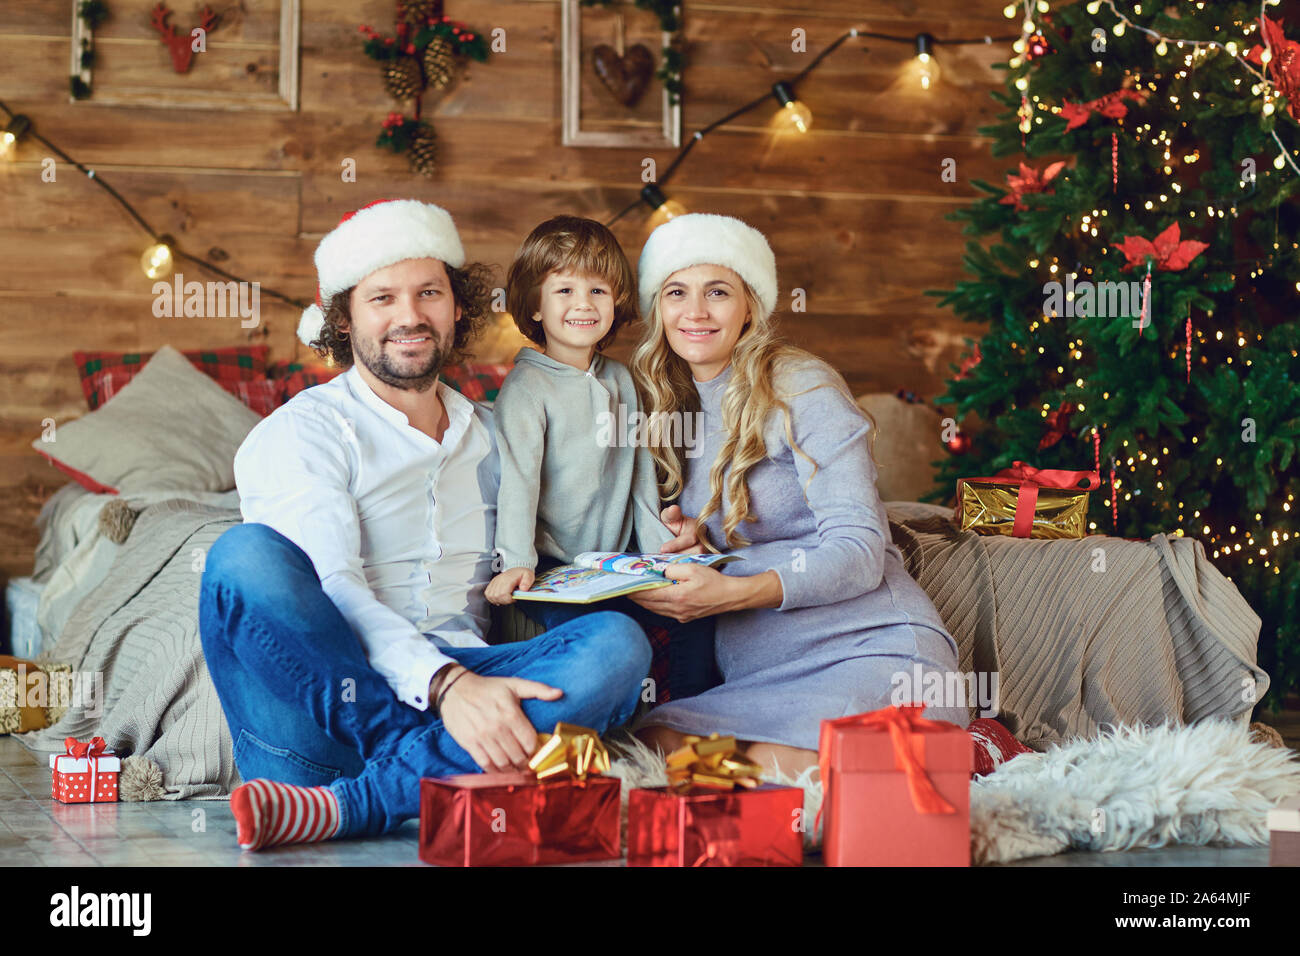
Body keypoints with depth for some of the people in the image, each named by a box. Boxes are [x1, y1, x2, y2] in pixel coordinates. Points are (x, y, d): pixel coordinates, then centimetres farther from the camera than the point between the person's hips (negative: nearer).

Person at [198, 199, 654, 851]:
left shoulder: (489, 438, 24)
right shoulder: (297, 435, 4)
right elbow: (332, 591, -12)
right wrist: (447, 685, -30)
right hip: (317, 689, -4)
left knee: (617, 643, -24)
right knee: (246, 553, -31)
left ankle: (345, 805, -35)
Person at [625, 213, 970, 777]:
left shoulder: (801, 388, -4)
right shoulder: (670, 406, 16)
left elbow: (859, 552, -12)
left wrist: (731, 592, -26)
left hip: (873, 647, -5)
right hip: (756, 674, 5)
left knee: (776, 766, -33)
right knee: (659, 742, -26)